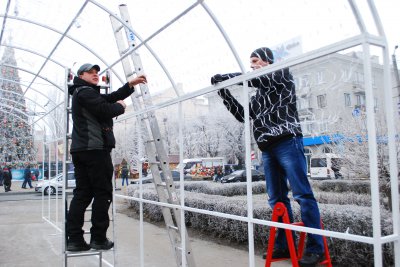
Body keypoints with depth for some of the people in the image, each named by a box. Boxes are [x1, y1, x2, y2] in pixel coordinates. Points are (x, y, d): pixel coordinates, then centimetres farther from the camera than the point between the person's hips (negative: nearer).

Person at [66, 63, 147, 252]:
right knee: (103, 193, -4)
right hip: (95, 148, -10)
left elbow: (110, 98, 19)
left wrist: (131, 85, 11)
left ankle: (74, 239, 6)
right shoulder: (86, 91, -4)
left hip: (80, 150, 10)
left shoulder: (83, 93, 27)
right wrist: (120, 107, 3)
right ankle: (98, 238, 0)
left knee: (82, 193, 6)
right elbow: (105, 110, -17)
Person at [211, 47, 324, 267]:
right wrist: (223, 92, 15)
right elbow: (242, 115, 21)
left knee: (302, 194, -8)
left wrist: (222, 77, -2)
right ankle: (283, 245, 12)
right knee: (277, 199, 6)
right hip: (268, 149, 7)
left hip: (287, 143, -7)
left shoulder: (282, 74, 8)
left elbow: (256, 78, -7)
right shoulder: (258, 94, 26)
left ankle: (316, 248, -4)